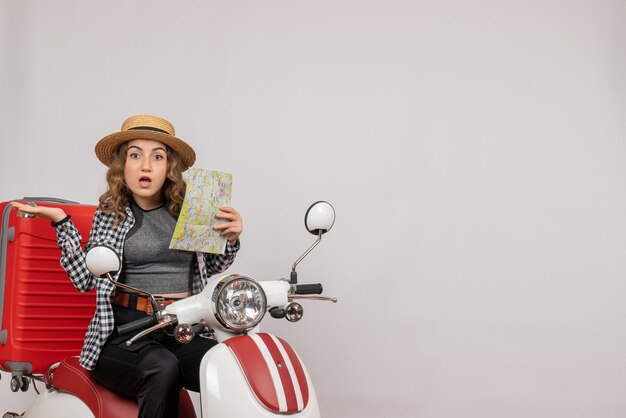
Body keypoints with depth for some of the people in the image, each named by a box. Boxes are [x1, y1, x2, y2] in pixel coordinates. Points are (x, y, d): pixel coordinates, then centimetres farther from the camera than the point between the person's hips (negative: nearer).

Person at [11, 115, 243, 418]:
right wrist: (61, 223, -2)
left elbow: (209, 267, 21)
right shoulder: (109, 214, 9)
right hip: (123, 333, -2)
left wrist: (230, 240, 3)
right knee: (162, 368, -36)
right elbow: (86, 279, 2)